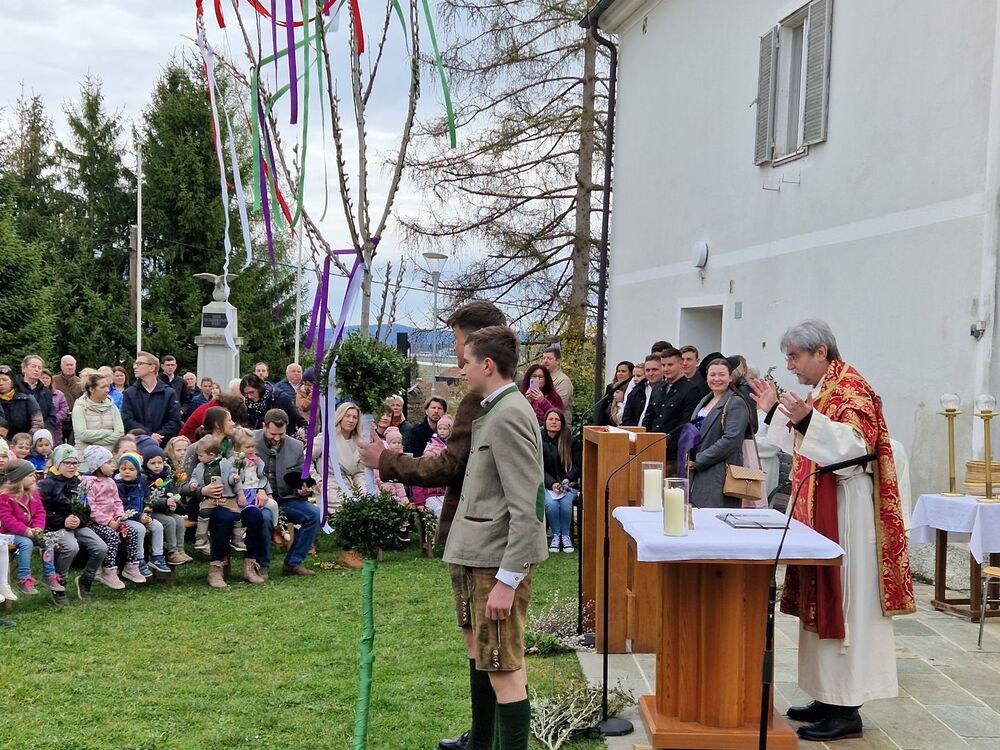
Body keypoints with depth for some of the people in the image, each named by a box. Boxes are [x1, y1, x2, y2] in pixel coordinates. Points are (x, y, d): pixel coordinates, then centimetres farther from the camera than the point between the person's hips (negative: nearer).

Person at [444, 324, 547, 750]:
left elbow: (525, 509, -23)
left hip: (499, 561, -11)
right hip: (478, 555, 11)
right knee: (482, 656, 23)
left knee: (504, 669, -4)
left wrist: (507, 580, -23)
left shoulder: (509, 416, -19)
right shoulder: (494, 411, 13)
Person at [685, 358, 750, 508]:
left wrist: (698, 461, -15)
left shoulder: (736, 403, -7)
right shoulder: (705, 401, 18)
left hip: (719, 475, -8)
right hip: (696, 473, 8)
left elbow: (731, 440, -17)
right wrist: (689, 458, 6)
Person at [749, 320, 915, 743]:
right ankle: (828, 697, 19)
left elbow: (856, 445, -27)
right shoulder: (822, 390, 15)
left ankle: (846, 710, 1)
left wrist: (806, 420, -38)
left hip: (844, 513, -10)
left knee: (843, 605, -6)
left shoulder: (850, 387, -14)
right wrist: (774, 411, 17)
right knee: (822, 602, 12)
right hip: (818, 510, 10)